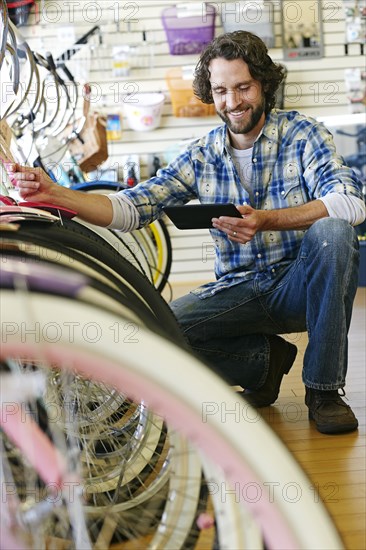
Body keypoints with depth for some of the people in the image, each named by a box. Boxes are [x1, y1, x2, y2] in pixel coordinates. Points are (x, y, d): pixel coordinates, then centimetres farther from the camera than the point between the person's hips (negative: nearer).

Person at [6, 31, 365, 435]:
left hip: (299, 283, -2)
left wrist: (265, 221, -31)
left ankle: (323, 389, -20)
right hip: (237, 291, 3)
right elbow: (130, 208, -3)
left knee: (331, 232, -34)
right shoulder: (202, 156, 5)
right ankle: (264, 357, 4)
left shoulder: (301, 134, -4)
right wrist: (52, 194, -18)